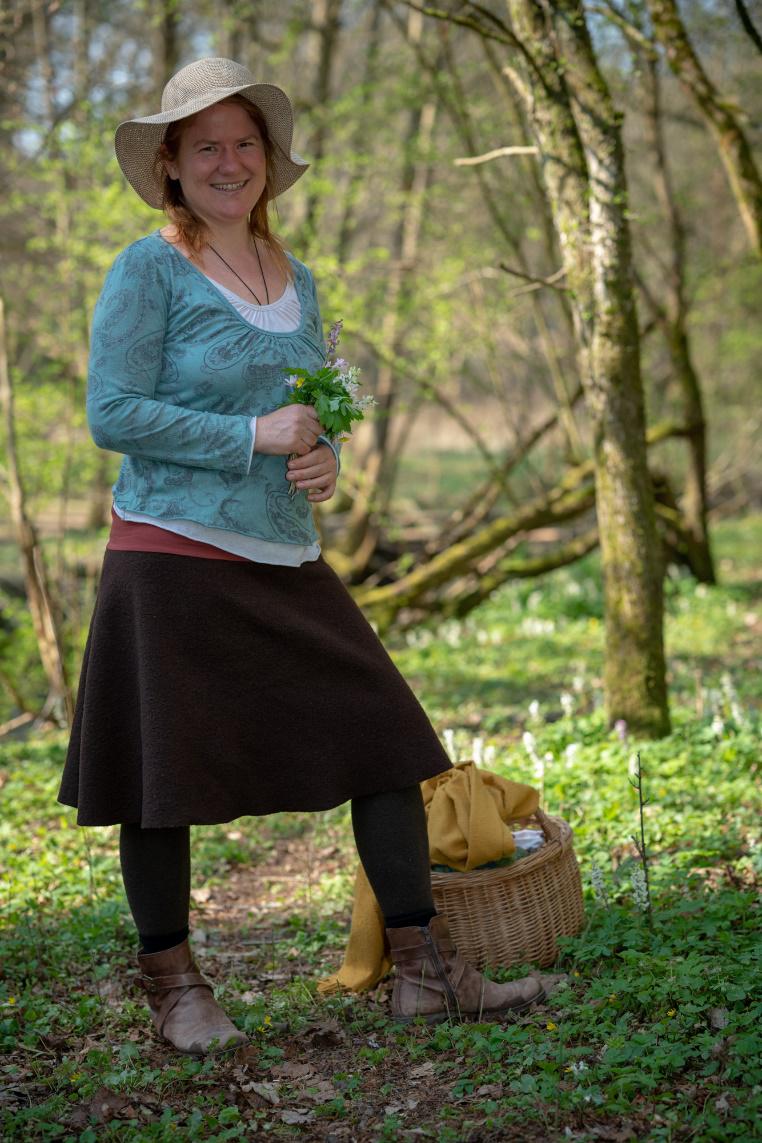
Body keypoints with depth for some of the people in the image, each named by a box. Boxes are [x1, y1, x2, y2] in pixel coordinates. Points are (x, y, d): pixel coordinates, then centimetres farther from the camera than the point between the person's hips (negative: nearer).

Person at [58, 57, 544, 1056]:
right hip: (174, 559, -6)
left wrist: (325, 460, -1)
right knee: (166, 781, 2)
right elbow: (111, 413, -11)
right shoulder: (148, 270, -4)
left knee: (384, 740, 2)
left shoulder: (298, 281, 15)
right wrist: (251, 437, -15)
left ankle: (425, 971, 11)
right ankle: (172, 984, 21)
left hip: (285, 563, 6)